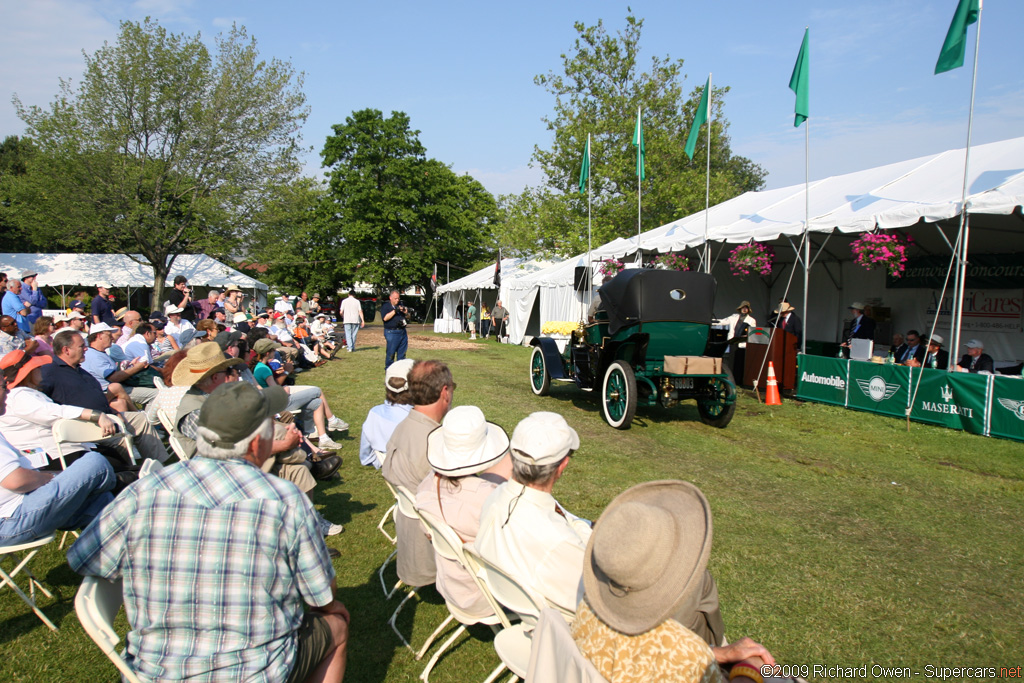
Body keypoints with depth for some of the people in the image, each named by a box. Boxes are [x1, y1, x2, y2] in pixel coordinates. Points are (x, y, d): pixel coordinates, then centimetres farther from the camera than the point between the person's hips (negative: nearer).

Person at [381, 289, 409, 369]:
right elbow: (385, 318, -14)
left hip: (402, 332, 6)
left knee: (402, 353, 9)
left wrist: (404, 310, -9)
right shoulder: (385, 306, -1)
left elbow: (407, 314, 14)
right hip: (392, 332, -6)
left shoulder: (400, 305, 18)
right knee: (390, 353, -4)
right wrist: (395, 311, -19)